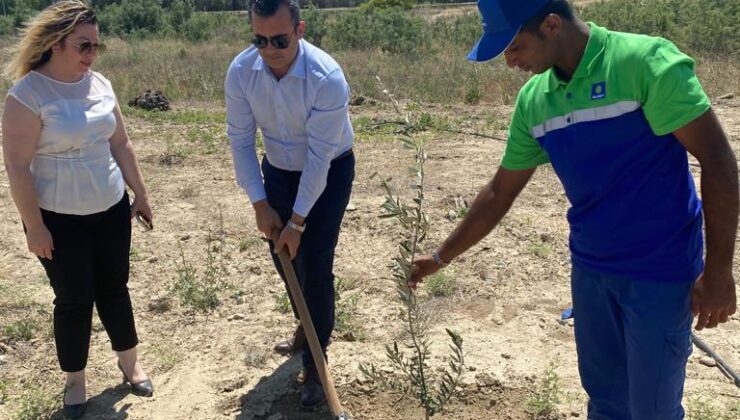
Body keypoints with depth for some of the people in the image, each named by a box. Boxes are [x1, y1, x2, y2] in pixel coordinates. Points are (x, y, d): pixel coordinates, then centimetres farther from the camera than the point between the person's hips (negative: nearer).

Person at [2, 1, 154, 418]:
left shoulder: (100, 84, 0)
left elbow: (121, 143, 9)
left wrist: (141, 194, 12)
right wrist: (34, 226, -15)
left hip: (111, 209, 5)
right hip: (59, 218, -5)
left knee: (114, 288, 16)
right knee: (74, 298, 7)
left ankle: (130, 361, 35)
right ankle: (75, 379, 28)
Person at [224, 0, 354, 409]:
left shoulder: (328, 78, -32)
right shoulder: (241, 71, -19)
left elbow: (319, 157, -28)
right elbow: (240, 139, -11)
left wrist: (297, 222, -25)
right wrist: (260, 205, -14)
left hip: (329, 172, -5)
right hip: (278, 169, 5)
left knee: (315, 266, -8)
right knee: (283, 256, 15)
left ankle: (314, 365, 7)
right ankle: (307, 327, 41)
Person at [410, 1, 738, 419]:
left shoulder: (645, 62, -18)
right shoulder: (532, 100, 1)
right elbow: (499, 193, 11)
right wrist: (442, 257, 15)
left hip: (659, 271, -5)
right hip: (590, 269, 6)